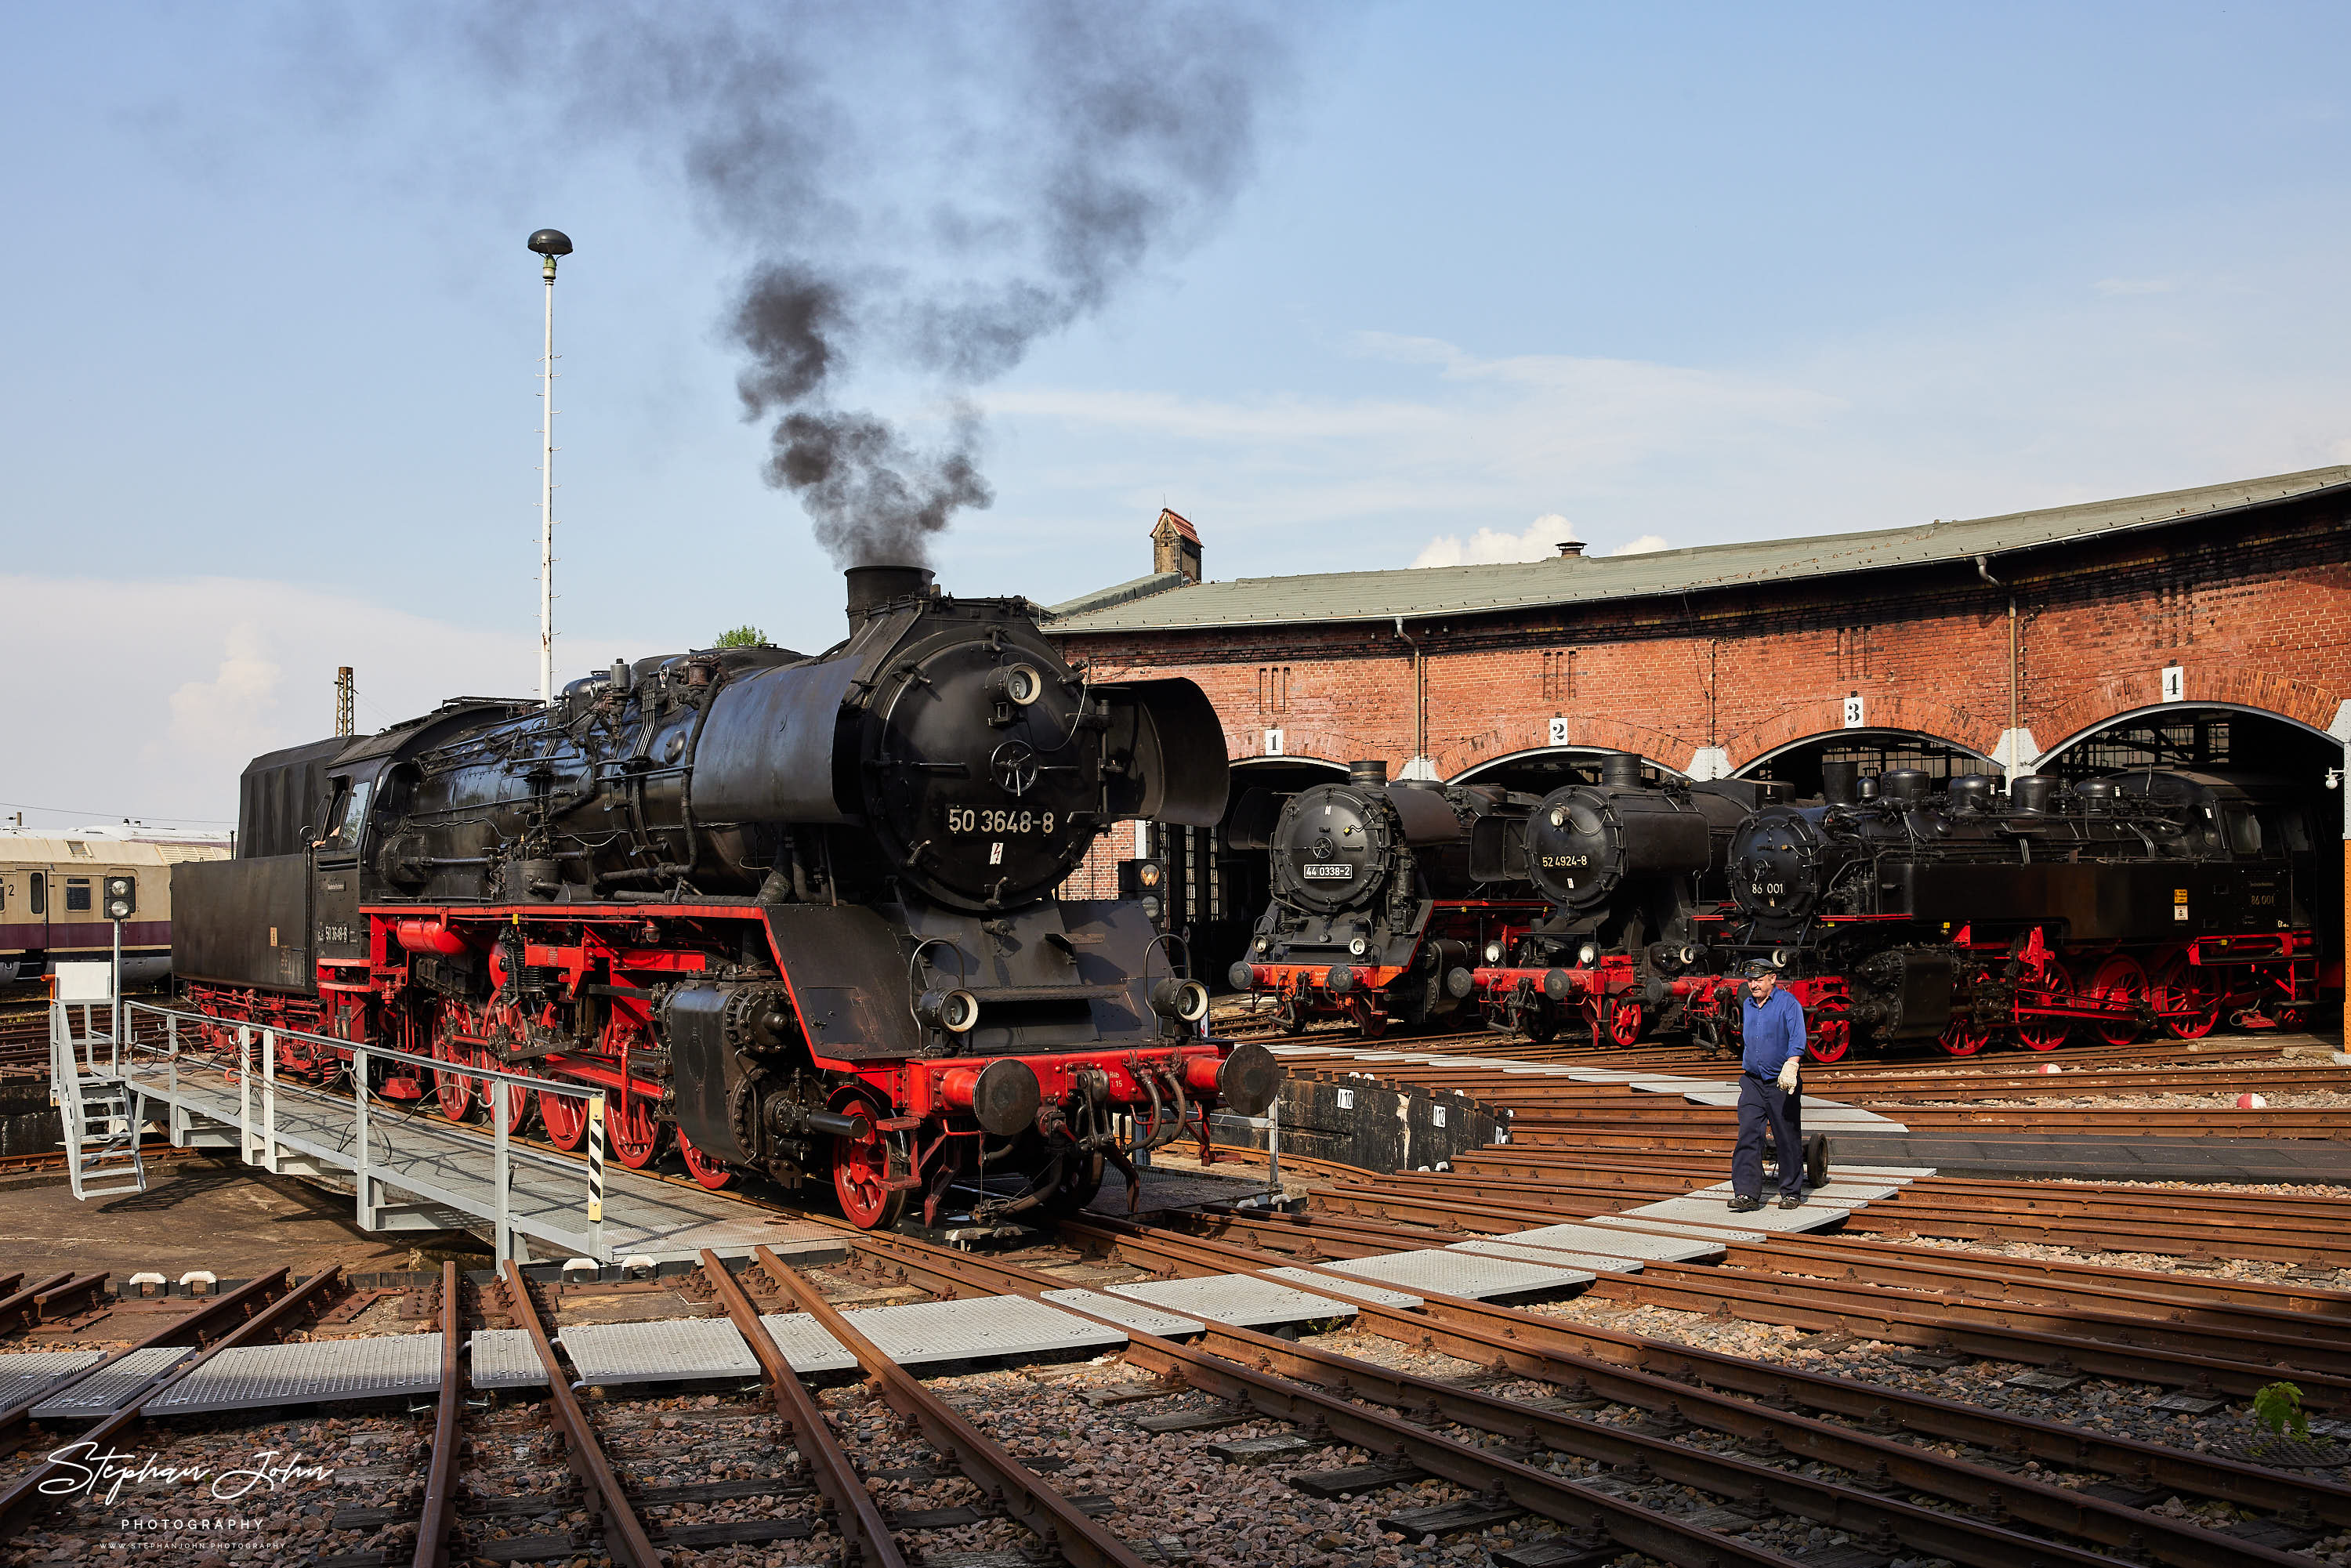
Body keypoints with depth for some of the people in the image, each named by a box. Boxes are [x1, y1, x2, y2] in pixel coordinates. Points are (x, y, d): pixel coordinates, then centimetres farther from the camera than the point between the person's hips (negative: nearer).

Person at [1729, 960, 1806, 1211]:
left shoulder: (1788, 1003, -7)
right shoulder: (1747, 1005, 13)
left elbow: (1797, 1038, -20)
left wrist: (1790, 1067, -35)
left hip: (1780, 1084, -5)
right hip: (1752, 1082, 5)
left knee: (1787, 1139, 3)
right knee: (1748, 1136, -8)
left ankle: (1792, 1193, 16)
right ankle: (1747, 1194, -12)